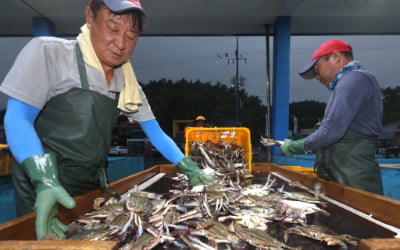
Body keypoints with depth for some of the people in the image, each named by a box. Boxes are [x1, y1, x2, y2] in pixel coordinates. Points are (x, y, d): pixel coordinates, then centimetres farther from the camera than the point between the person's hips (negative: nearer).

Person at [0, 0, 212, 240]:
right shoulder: (48, 52, -13)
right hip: (42, 186, -5)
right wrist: (44, 180, -32)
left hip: (94, 184, 5)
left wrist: (189, 168, 1)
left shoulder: (128, 82, 2)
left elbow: (154, 131, 7)